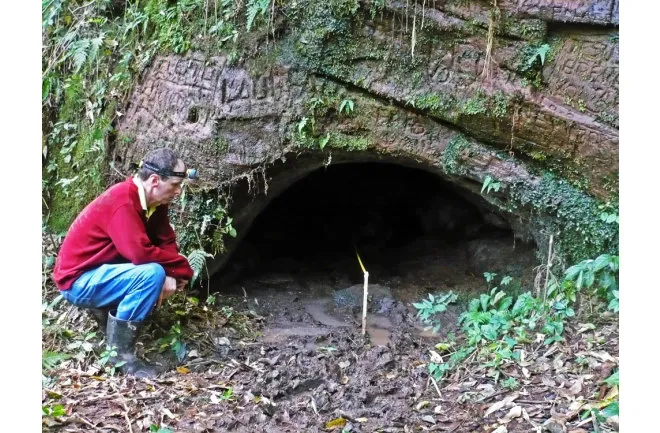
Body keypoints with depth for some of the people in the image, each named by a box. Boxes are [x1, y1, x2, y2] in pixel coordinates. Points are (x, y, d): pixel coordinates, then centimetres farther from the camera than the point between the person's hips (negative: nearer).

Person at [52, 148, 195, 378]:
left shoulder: (153, 201, 1)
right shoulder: (121, 202, -26)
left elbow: (166, 242, 1)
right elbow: (141, 253, -33)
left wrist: (170, 274, -19)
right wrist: (183, 269, -20)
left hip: (102, 271, 9)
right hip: (78, 281, -9)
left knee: (165, 274, 2)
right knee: (152, 274, -28)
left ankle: (105, 308, 9)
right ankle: (120, 353, -18)